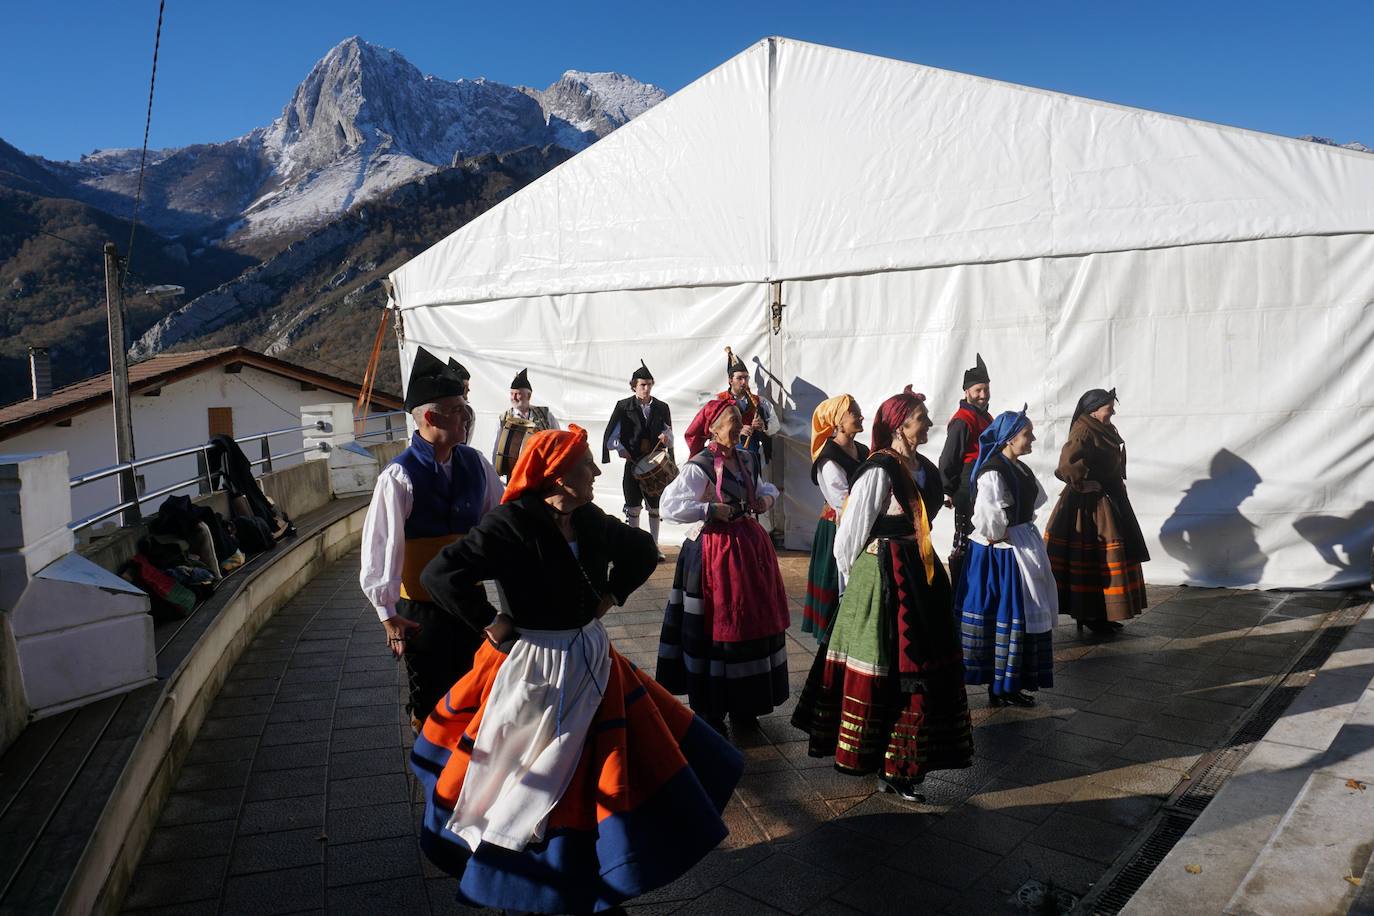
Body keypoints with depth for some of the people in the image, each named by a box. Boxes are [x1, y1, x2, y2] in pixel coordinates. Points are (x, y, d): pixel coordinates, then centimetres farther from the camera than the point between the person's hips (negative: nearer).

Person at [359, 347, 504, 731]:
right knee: (430, 699, 12)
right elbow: (380, 544, -18)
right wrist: (389, 615, -16)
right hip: (421, 608, -5)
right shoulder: (399, 477, -20)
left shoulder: (475, 463, -4)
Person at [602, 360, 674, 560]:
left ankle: (654, 545, 18)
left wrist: (666, 438, -13)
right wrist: (621, 450, -13)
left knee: (655, 506, 7)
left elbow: (669, 435, 8)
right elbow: (611, 435, 0)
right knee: (633, 507, 4)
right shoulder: (623, 407, 0)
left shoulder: (662, 408, 7)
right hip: (633, 463, -2)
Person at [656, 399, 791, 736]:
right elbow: (669, 505, -21)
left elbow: (764, 486, 28)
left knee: (752, 622, 13)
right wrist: (711, 510, -20)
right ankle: (710, 711, 16)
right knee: (715, 629, 0)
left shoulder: (747, 459, 9)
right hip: (715, 552, -7)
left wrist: (767, 497, 6)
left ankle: (743, 706, 30)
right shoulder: (699, 466, -14)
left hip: (750, 545, 7)